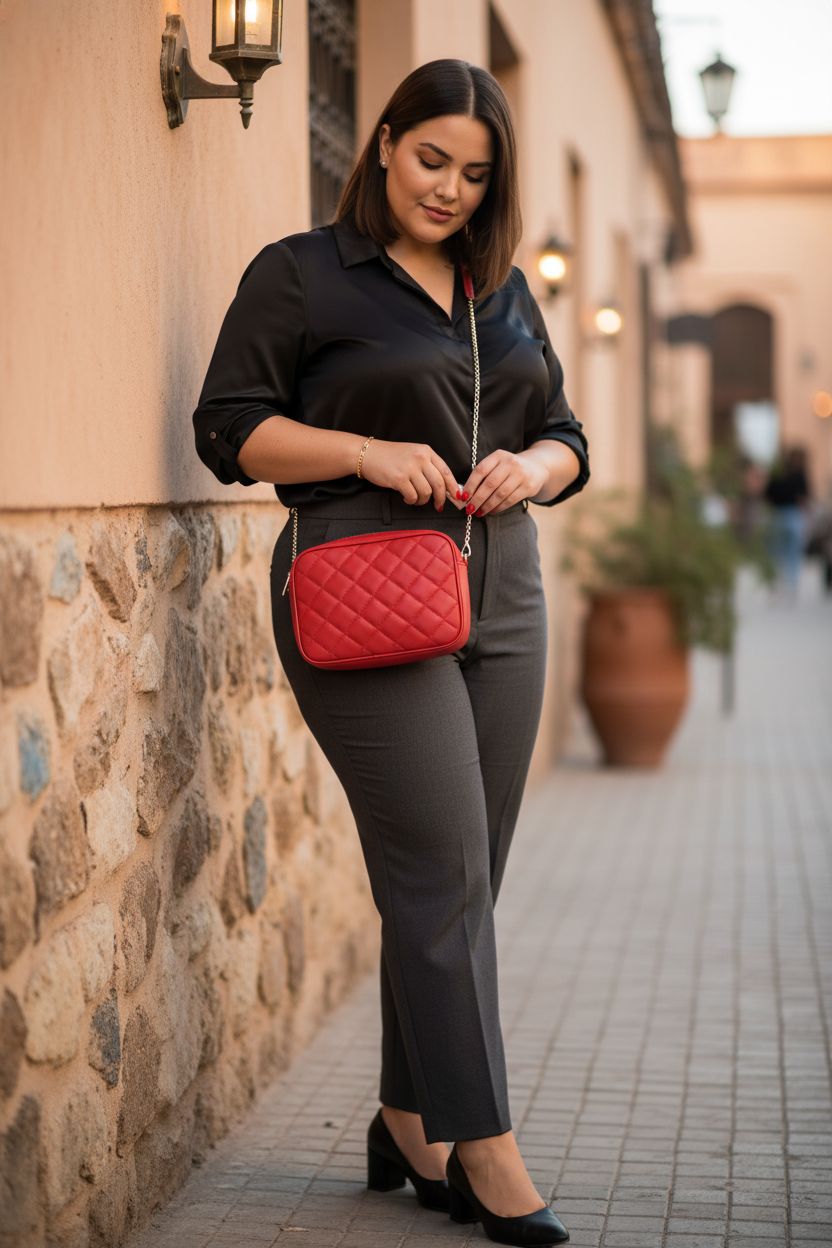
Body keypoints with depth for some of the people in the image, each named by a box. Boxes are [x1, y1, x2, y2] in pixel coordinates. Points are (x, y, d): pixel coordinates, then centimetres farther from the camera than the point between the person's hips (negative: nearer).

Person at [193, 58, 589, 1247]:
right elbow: (228, 427, -4)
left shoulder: (507, 289, 17)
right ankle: (485, 1146, -1)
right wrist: (372, 453, -16)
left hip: (501, 602, 6)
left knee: (456, 879, 8)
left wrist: (529, 469, -4)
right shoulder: (300, 274, 1)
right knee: (443, 869, -9)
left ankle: (411, 1123, 21)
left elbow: (565, 437, 20)